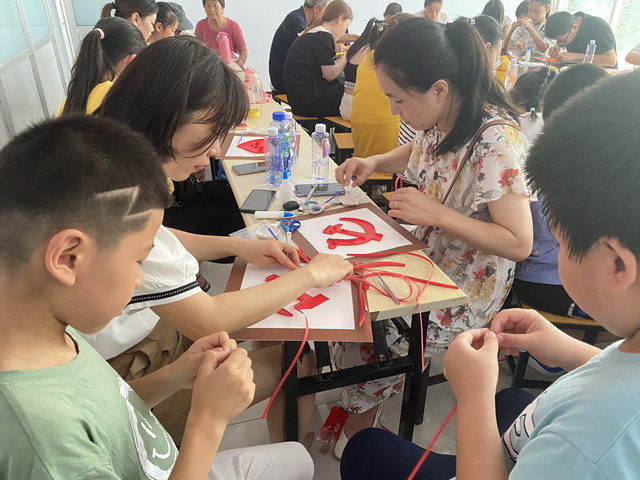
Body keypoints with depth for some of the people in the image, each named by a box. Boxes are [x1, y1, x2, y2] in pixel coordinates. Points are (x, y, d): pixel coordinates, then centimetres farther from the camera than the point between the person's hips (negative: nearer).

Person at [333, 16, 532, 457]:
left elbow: (519, 243, -25)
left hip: (467, 287, -7)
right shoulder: (440, 118, -6)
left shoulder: (495, 142, -28)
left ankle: (358, 425, 18)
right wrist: (374, 163, -2)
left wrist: (435, 213, -30)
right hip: (430, 256, 7)